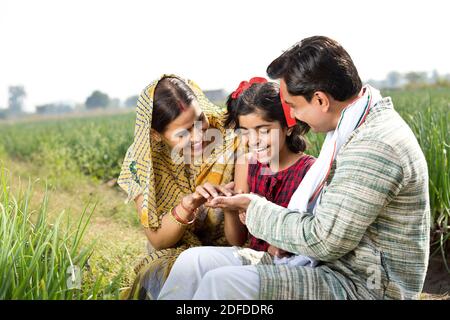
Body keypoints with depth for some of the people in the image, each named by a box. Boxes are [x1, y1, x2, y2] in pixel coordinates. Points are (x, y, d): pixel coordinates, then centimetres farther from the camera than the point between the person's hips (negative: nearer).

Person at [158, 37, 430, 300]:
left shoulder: (375, 146, -22)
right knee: (195, 262, -4)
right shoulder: (352, 128, 10)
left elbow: (324, 242, -21)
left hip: (363, 287, -9)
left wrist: (256, 209, -8)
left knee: (224, 283, -29)